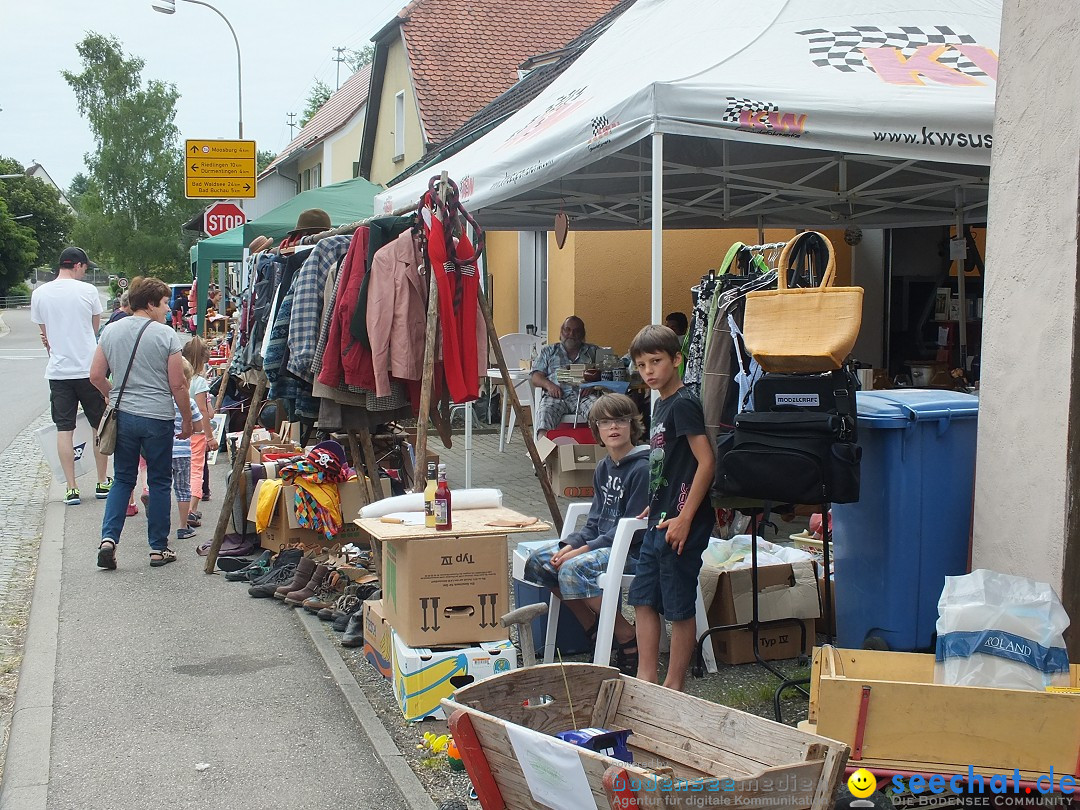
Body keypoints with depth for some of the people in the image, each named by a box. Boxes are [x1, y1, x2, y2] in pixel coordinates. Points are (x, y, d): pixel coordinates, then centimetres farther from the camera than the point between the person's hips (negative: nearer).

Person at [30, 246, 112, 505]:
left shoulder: (39, 294, 2)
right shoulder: (88, 290, -6)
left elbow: (44, 334, 11)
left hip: (58, 371, 2)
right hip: (89, 368, -2)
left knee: (64, 429, 5)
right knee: (100, 426, 11)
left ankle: (71, 489, 4)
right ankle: (103, 482, 16)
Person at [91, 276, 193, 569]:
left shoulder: (111, 331, 4)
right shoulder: (166, 335, -9)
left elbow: (96, 375, 8)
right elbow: (178, 385, -9)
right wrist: (187, 420, 2)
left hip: (123, 416, 4)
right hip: (157, 418, -4)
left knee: (123, 479, 15)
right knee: (159, 482, 7)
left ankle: (108, 538, 0)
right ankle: (158, 548, 13)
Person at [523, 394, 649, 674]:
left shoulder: (642, 468, -14)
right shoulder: (604, 468, 12)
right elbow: (595, 521, 13)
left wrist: (583, 550, -20)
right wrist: (570, 544, -6)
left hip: (633, 549, -9)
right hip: (601, 543, 9)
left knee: (574, 569, -31)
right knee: (538, 561, -1)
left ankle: (629, 641, -15)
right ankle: (593, 629, 8)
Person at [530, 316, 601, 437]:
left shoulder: (593, 351, 26)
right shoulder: (549, 351, 27)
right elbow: (536, 377, 18)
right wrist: (548, 384, -5)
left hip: (583, 395, 0)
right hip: (556, 395, 0)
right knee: (544, 411, -34)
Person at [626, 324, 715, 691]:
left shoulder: (683, 404, -15)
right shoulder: (661, 404, 13)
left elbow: (706, 462, -21)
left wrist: (684, 517, -22)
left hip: (680, 522, -10)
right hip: (659, 520, 10)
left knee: (679, 607, 1)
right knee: (643, 599, 13)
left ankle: (673, 687, 12)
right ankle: (646, 678, 21)